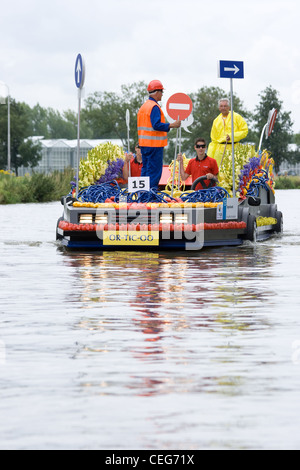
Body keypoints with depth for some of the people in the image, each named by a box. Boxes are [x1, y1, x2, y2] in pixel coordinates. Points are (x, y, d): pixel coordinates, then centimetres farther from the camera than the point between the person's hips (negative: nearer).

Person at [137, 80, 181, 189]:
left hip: (144, 143, 10)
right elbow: (156, 125, -24)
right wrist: (172, 125, -18)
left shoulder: (143, 106, 16)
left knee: (146, 169, 14)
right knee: (154, 170, -7)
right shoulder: (154, 107, -14)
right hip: (154, 144, -10)